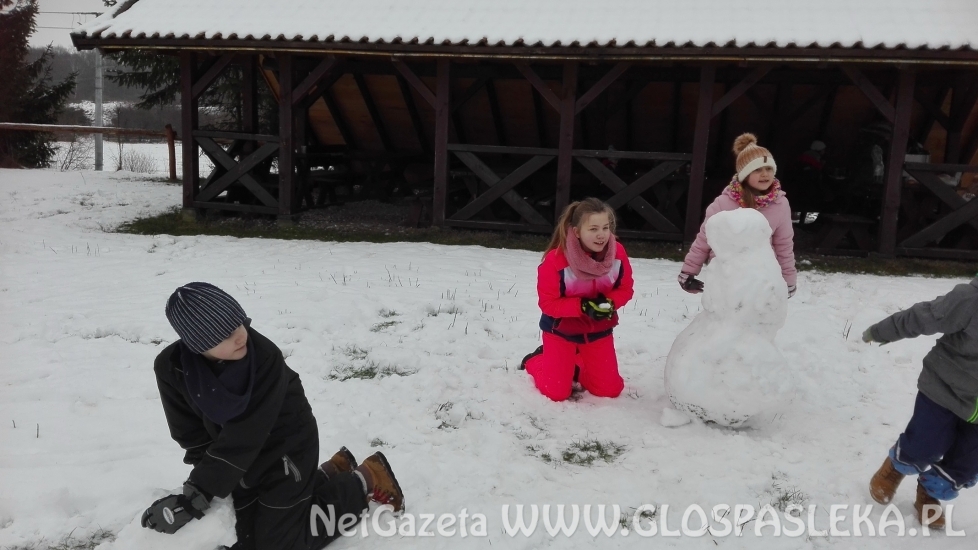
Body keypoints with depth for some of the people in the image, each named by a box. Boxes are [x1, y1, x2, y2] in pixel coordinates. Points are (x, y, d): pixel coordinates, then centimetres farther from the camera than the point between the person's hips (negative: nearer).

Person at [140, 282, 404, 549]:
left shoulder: (265, 357, -32)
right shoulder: (171, 367, -18)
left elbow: (242, 438, -29)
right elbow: (189, 430, -5)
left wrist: (199, 493, -29)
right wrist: (207, 474, -12)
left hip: (287, 449, -5)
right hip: (245, 460, 6)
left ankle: (365, 479, 11)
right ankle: (332, 470, 25)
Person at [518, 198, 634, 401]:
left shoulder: (617, 252, -17)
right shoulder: (555, 259, -28)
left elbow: (625, 289, -4)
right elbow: (548, 303, -21)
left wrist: (609, 303, -25)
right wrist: (583, 306, -32)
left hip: (599, 330, 4)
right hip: (561, 329, -4)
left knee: (610, 389, 6)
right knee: (557, 392, 0)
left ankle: (574, 365, 33)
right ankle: (535, 360, 31)